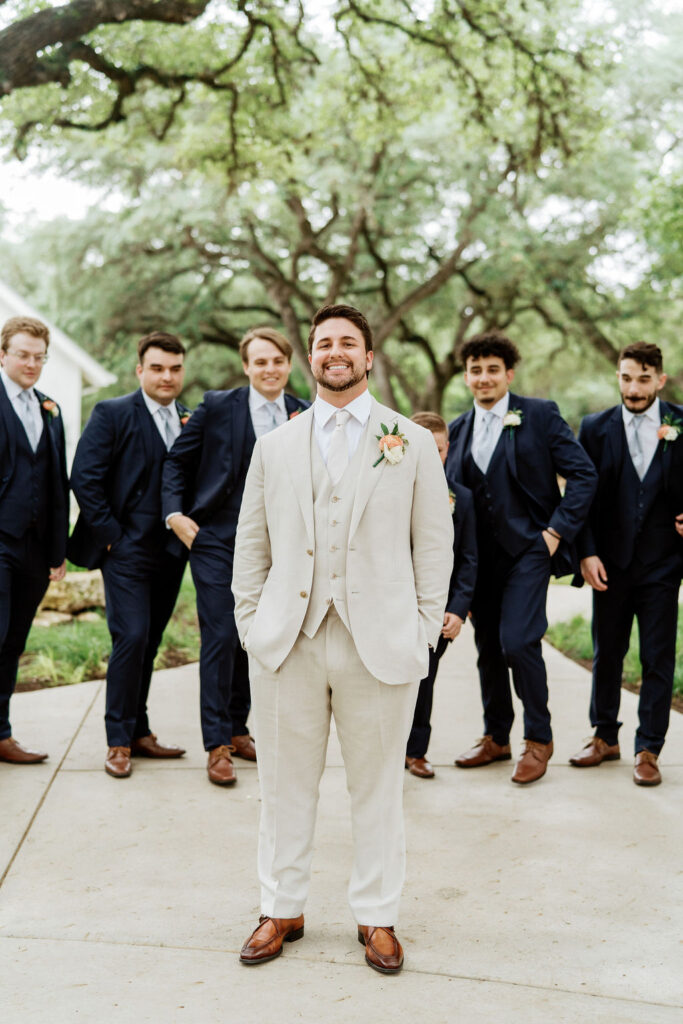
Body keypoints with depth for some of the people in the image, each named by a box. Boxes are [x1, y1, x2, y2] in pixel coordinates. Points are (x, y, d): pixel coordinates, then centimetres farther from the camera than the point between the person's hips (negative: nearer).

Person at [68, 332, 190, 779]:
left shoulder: (191, 421, 11)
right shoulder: (113, 414, -4)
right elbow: (85, 478, -9)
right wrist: (110, 534, -10)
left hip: (172, 552, 5)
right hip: (128, 549, -5)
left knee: (148, 643, 12)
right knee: (132, 638, -10)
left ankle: (139, 732, 22)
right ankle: (119, 742, 1)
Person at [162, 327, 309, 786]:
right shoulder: (218, 406, -4)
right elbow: (178, 460, 2)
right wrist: (175, 512, -8)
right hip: (216, 541, -3)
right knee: (221, 637, -6)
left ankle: (237, 730, 26)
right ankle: (217, 745, 2)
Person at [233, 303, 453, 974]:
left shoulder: (412, 442, 7)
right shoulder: (275, 446, 12)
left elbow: (434, 541, 6)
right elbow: (251, 544, 14)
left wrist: (424, 629, -1)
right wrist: (251, 624, 6)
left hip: (381, 644, -1)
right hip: (287, 642, 2)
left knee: (378, 790, 7)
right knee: (285, 786, 9)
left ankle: (376, 917, 23)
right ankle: (281, 910, 25)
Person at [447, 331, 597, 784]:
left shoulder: (540, 415, -3)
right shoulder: (459, 429, 11)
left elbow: (584, 474, -5)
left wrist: (557, 530, -11)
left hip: (528, 548, -5)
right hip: (482, 555, 5)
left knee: (517, 640, -15)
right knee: (488, 646, 10)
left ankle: (539, 739, 3)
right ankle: (496, 738, 25)